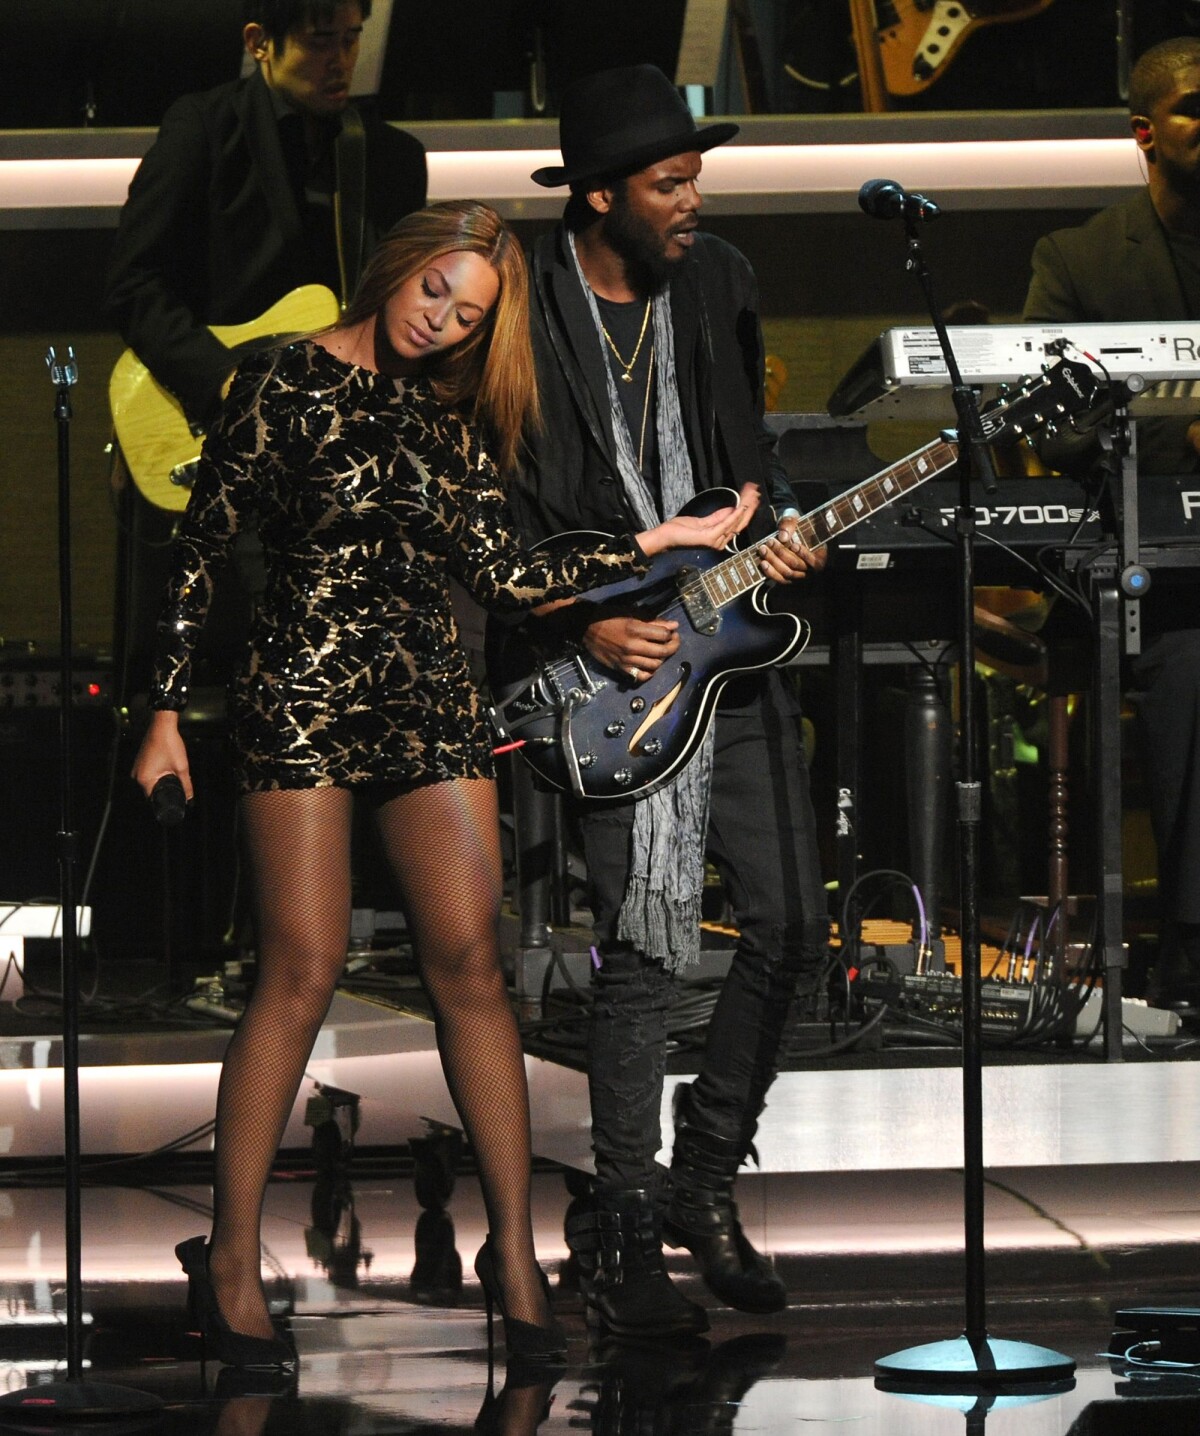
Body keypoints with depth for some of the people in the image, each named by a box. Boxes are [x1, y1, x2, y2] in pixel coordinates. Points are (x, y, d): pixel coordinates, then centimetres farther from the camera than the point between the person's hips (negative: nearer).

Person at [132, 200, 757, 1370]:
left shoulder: (453, 414, 14)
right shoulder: (286, 384, -1)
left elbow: (501, 571, 7)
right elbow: (200, 548, -1)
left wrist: (661, 541, 3)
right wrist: (167, 711, -5)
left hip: (429, 699, 5)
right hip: (305, 692, -5)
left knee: (470, 962, -3)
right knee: (302, 971, -8)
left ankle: (513, 1245, 2)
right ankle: (230, 1259, 0)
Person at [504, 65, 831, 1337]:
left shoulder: (716, 283, 7)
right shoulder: (522, 314, -10)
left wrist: (778, 533, 1)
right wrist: (583, 627, -15)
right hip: (613, 664, -6)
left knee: (791, 925, 5)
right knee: (646, 952, -7)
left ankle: (702, 1182, 22)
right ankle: (619, 1239, 4)